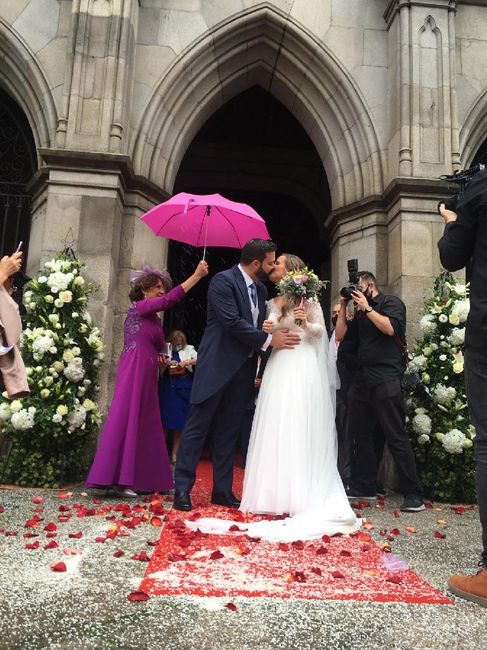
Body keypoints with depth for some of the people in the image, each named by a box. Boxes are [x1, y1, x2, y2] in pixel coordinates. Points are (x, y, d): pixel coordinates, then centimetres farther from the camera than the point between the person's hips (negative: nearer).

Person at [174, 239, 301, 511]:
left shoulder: (261, 289, 13)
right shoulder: (223, 281, -11)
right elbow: (232, 322, -20)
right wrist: (269, 340, -18)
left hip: (244, 369, 7)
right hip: (217, 365, -7)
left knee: (229, 432, 11)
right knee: (198, 427, 0)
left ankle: (223, 490, 19)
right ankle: (183, 489, 8)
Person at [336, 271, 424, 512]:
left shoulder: (391, 303, 3)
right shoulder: (360, 313, 21)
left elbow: (390, 328, -15)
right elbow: (340, 335, 15)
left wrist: (367, 307, -9)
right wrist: (343, 307, 10)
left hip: (386, 380, -7)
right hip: (362, 381, 7)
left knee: (396, 437, -7)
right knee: (360, 435, 8)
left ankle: (413, 495, -1)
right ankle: (363, 487, 18)